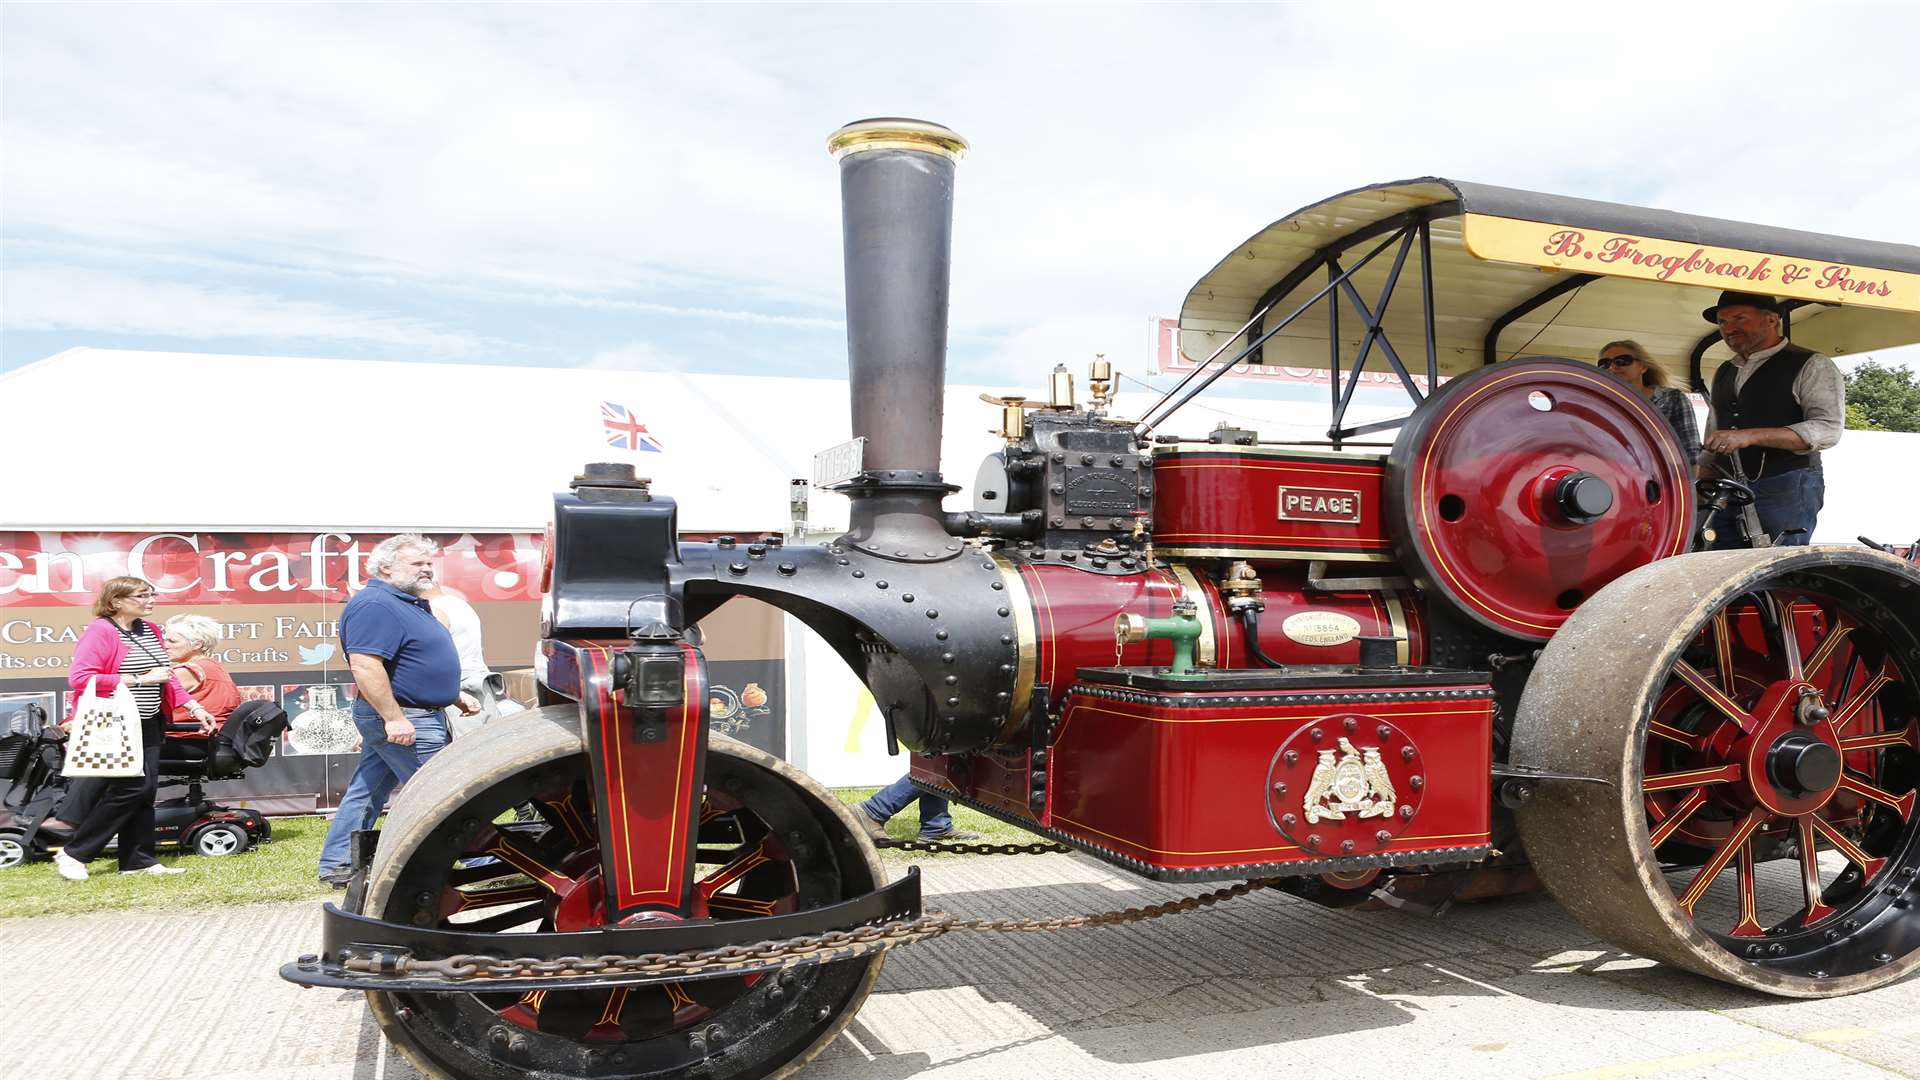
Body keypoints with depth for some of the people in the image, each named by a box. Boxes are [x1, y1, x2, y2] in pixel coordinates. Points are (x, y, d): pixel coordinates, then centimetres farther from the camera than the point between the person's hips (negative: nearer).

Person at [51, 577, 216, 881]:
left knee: (145, 791, 6)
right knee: (132, 787, -12)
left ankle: (139, 860, 14)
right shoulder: (100, 631, -12)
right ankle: (73, 853, 2)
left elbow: (166, 677, 19)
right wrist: (139, 679, -22)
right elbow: (79, 678, -21)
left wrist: (194, 707, 13)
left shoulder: (150, 631, 11)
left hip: (147, 725, 8)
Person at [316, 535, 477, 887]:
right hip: (403, 720, -11)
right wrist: (394, 718, -28)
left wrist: (456, 695, 22)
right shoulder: (375, 606, -18)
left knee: (366, 791, 14)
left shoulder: (410, 604, 17)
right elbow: (365, 666, -26)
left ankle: (337, 866, 21)